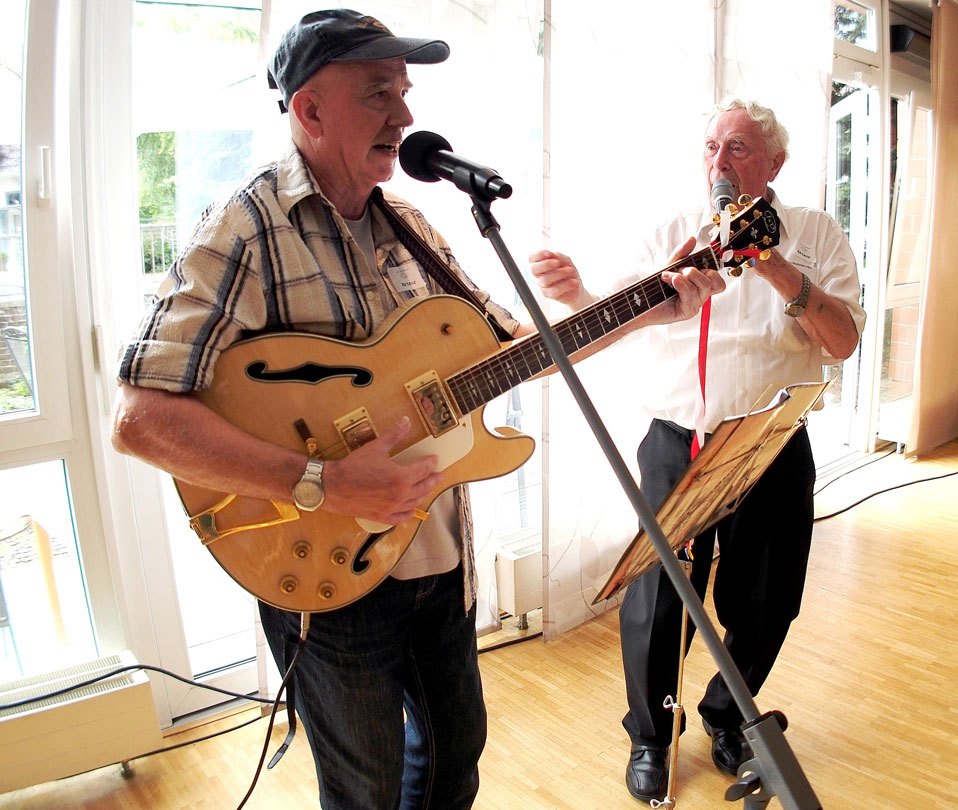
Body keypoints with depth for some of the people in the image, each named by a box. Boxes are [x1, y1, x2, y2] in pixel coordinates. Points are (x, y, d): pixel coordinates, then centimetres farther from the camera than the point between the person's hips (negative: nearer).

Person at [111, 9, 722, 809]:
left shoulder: (408, 225, 5)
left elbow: (512, 341, 9)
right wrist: (323, 487, -33)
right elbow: (141, 416, -27)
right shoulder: (247, 230, -17)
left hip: (440, 558, 7)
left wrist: (654, 307, 3)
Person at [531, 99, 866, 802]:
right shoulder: (671, 237, 8)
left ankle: (726, 716, 42)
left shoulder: (815, 234, 6)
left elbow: (843, 341, -4)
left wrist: (778, 270, -17)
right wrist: (578, 296, -21)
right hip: (675, 446, 0)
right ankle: (649, 735, 28)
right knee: (656, 600, 2)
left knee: (763, 605, 13)